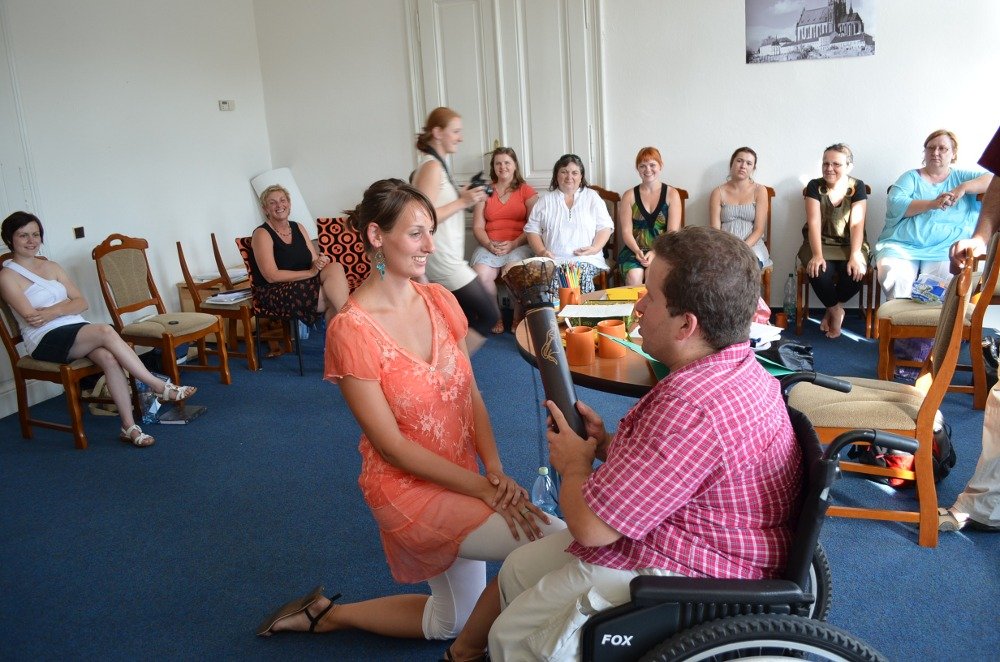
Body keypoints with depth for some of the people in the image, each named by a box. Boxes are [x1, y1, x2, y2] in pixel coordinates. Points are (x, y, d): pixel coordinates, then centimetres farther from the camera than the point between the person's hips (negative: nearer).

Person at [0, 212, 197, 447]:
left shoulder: (51, 267, 18)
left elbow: (82, 302, 9)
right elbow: (31, 317, -12)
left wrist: (54, 311, -8)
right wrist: (65, 306, -5)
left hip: (77, 330, 5)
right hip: (46, 340, -5)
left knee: (109, 357, -29)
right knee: (106, 332, -31)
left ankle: (129, 426, -30)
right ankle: (159, 386, -26)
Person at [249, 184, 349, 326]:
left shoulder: (298, 228, 15)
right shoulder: (262, 234, -4)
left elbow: (314, 260, 9)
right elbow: (271, 276, -14)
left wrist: (320, 262, -17)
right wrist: (310, 272, -18)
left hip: (304, 285, 6)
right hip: (274, 292, -6)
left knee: (335, 267, -25)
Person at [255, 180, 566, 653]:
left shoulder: (440, 300, -1)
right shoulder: (352, 329, -20)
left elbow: (472, 395, 1)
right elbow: (392, 445, -18)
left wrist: (496, 470, -14)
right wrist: (486, 489, -20)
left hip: (461, 479, 7)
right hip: (410, 488, -7)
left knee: (449, 622, 22)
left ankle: (325, 614, 36)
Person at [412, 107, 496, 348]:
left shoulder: (436, 165, 15)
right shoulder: (432, 166, -15)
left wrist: (464, 198, 8)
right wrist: (462, 202, -18)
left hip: (446, 259, 10)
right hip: (442, 260, -10)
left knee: (467, 323, 12)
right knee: (490, 315, -5)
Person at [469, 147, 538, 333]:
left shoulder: (527, 190, 10)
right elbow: (478, 227, 9)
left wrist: (513, 244, -13)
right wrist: (489, 244, -10)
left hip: (519, 245, -2)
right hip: (489, 246, 2)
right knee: (480, 274, -30)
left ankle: (518, 318, -11)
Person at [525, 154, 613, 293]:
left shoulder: (592, 197, 14)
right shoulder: (545, 200, 16)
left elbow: (605, 227, 9)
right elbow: (532, 230, 12)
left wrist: (595, 248, -9)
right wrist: (541, 251, -6)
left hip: (585, 259, 0)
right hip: (553, 259, 1)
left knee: (581, 272, -33)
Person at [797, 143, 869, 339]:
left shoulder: (857, 187, -2)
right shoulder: (815, 186, -4)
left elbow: (857, 224, -12)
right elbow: (814, 222, -14)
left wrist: (855, 256, -26)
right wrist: (817, 255, -28)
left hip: (849, 244, 1)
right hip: (821, 243, -1)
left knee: (855, 271, -30)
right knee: (818, 271, -32)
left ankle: (832, 310, 0)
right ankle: (836, 311, -3)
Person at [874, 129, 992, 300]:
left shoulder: (961, 177, 20)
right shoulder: (911, 177, 17)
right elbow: (894, 204, -1)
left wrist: (964, 188, -6)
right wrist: (932, 204, -12)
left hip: (944, 248, 0)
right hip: (901, 246, 0)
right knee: (895, 282, -31)